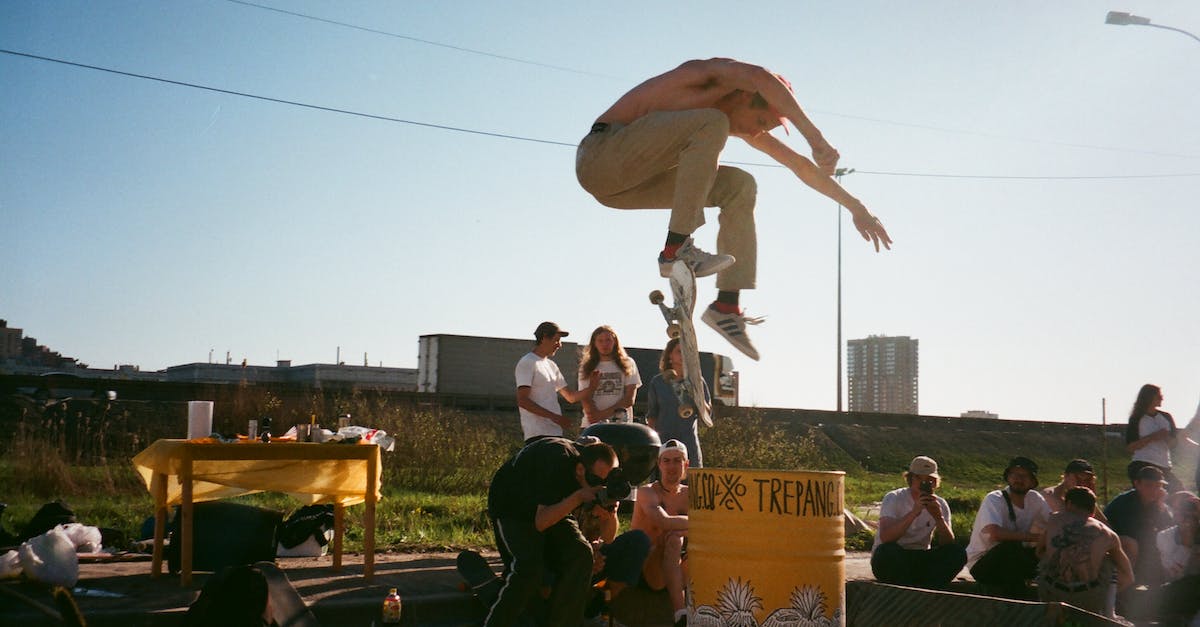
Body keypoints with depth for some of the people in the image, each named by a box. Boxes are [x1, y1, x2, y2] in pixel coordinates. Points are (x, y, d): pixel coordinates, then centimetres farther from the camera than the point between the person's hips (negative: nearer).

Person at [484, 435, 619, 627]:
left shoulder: (600, 473, -16)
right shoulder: (559, 461, -35)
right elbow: (540, 523, -35)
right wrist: (578, 497, -41)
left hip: (552, 508, 6)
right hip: (511, 508, -5)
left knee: (581, 554, -20)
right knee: (529, 569, -28)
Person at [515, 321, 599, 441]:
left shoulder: (551, 365, 22)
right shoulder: (527, 363, -6)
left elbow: (571, 397, 24)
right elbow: (522, 401, -15)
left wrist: (591, 387, 4)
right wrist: (553, 416, -21)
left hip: (555, 432, 9)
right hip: (537, 433, -9)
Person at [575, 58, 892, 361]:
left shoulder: (743, 120, 13)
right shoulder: (710, 74, -11)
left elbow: (799, 164, 19)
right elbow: (759, 78, -35)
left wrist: (856, 207, 19)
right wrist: (814, 136, -39)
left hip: (625, 181, 9)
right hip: (600, 154, -9)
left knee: (739, 186, 6)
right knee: (711, 125, -26)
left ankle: (727, 305, 0)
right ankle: (677, 250, -28)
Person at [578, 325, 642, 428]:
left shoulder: (628, 365, 10)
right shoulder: (587, 368, 12)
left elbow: (629, 399, 3)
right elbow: (586, 400, 3)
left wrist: (605, 413, -8)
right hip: (593, 425, 1)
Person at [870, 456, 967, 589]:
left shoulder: (940, 504, 3)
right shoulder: (893, 499, -9)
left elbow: (948, 545, -8)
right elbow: (885, 537, -27)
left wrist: (939, 518, -24)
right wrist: (914, 513, -34)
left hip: (921, 561, 4)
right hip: (890, 562, -4)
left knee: (958, 553, -18)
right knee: (889, 550, -37)